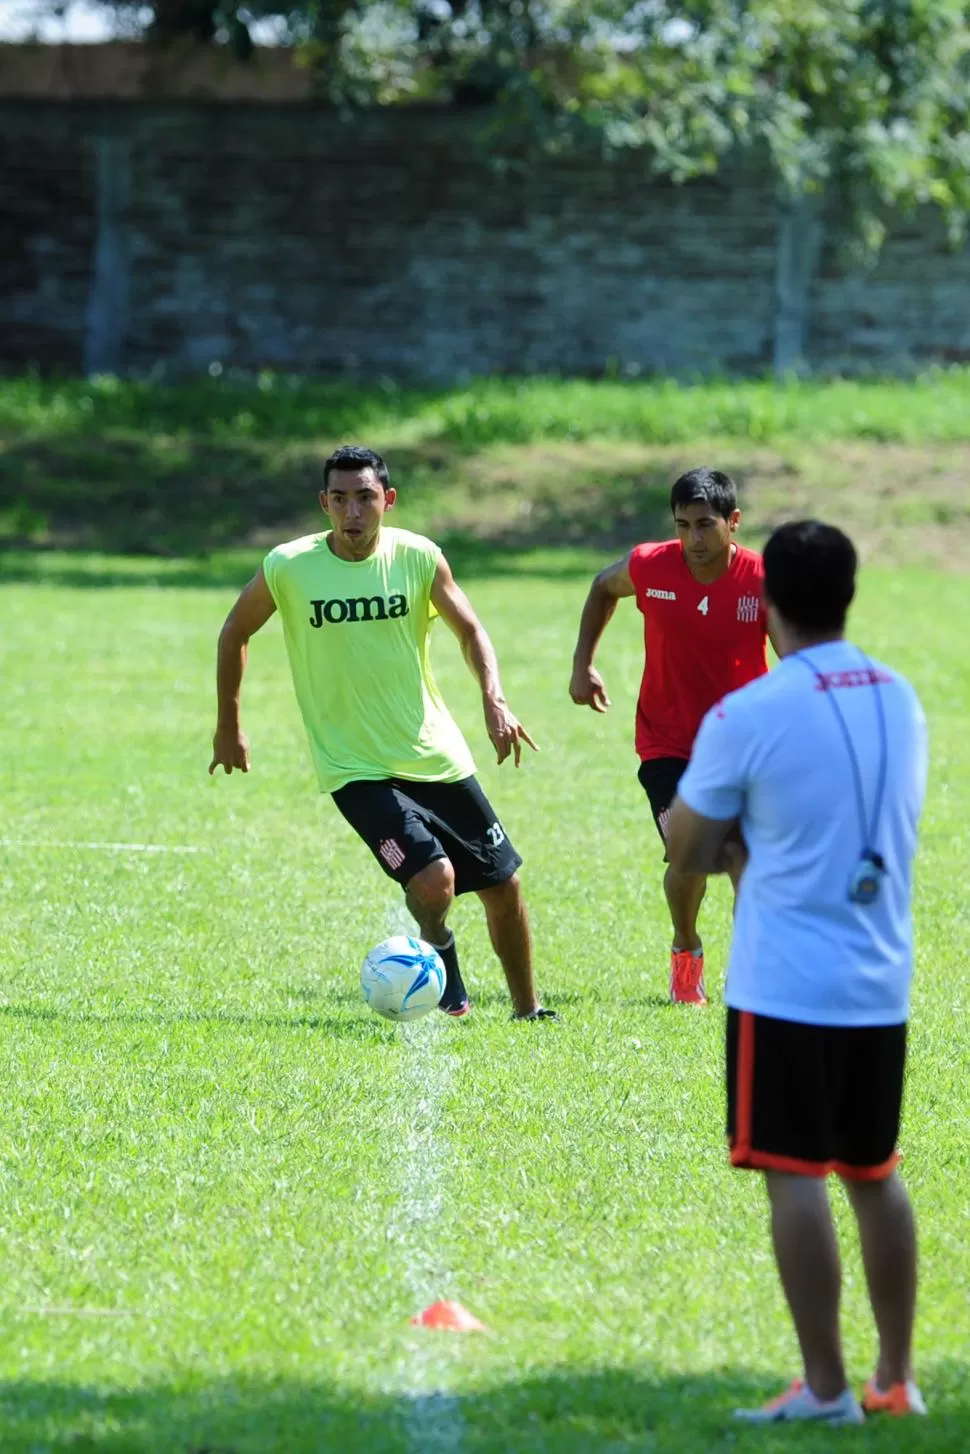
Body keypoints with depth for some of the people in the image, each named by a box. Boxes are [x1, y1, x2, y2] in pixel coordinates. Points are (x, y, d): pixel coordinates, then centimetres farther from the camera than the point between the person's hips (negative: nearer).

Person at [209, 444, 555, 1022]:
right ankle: (446, 989, 9)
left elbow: (470, 630, 4)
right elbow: (236, 633, 5)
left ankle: (528, 1010, 30)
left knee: (503, 885, 8)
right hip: (357, 768, -3)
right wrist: (229, 728, 8)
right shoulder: (289, 567, -12)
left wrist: (494, 700, -13)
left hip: (438, 757, 3)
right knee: (434, 879, -22)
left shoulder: (418, 557, -7)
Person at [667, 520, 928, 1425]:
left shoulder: (747, 717, -12)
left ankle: (826, 1388, -1)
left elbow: (688, 856, -4)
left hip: (785, 986, -6)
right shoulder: (901, 700, 7)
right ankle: (897, 1379, 17)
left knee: (795, 1177, -1)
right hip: (882, 985, 6)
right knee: (874, 1176, 14)